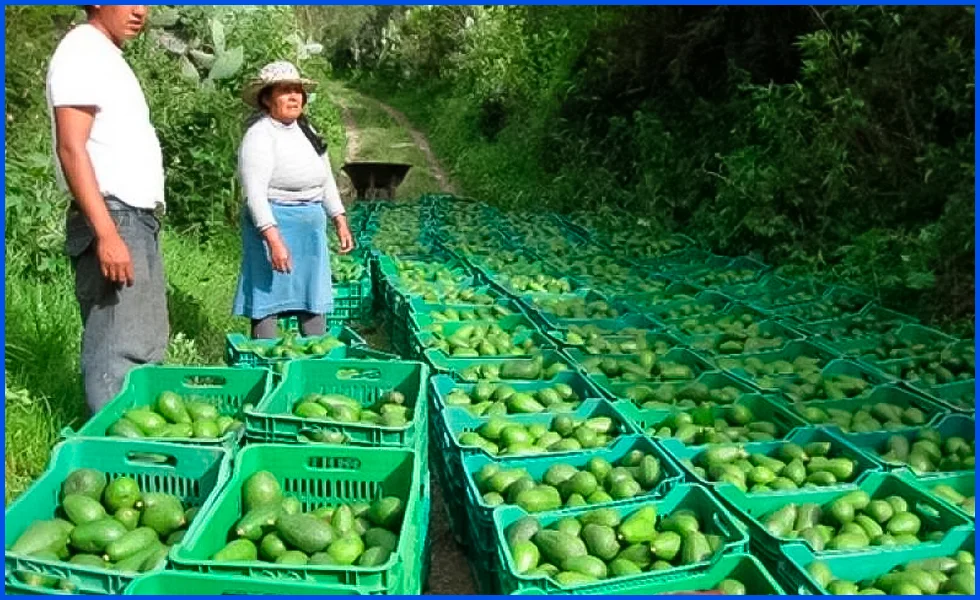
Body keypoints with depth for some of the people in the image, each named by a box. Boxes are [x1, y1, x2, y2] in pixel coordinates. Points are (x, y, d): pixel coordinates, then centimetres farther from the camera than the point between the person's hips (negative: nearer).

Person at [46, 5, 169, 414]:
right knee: (117, 350, -8)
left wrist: (132, 225, 20)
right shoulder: (82, 53, -10)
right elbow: (71, 148, -19)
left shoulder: (107, 56, 19)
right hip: (113, 219, -10)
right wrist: (106, 233, -26)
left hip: (137, 218, 10)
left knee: (147, 343, 14)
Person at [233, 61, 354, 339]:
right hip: (273, 226, -8)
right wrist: (274, 240, -28)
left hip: (312, 227, 8)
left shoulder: (306, 130, 11)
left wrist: (340, 222, 16)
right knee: (267, 304, -3)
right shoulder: (259, 136, -13)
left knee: (314, 301, 13)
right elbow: (255, 193, -20)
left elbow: (326, 180, 20)